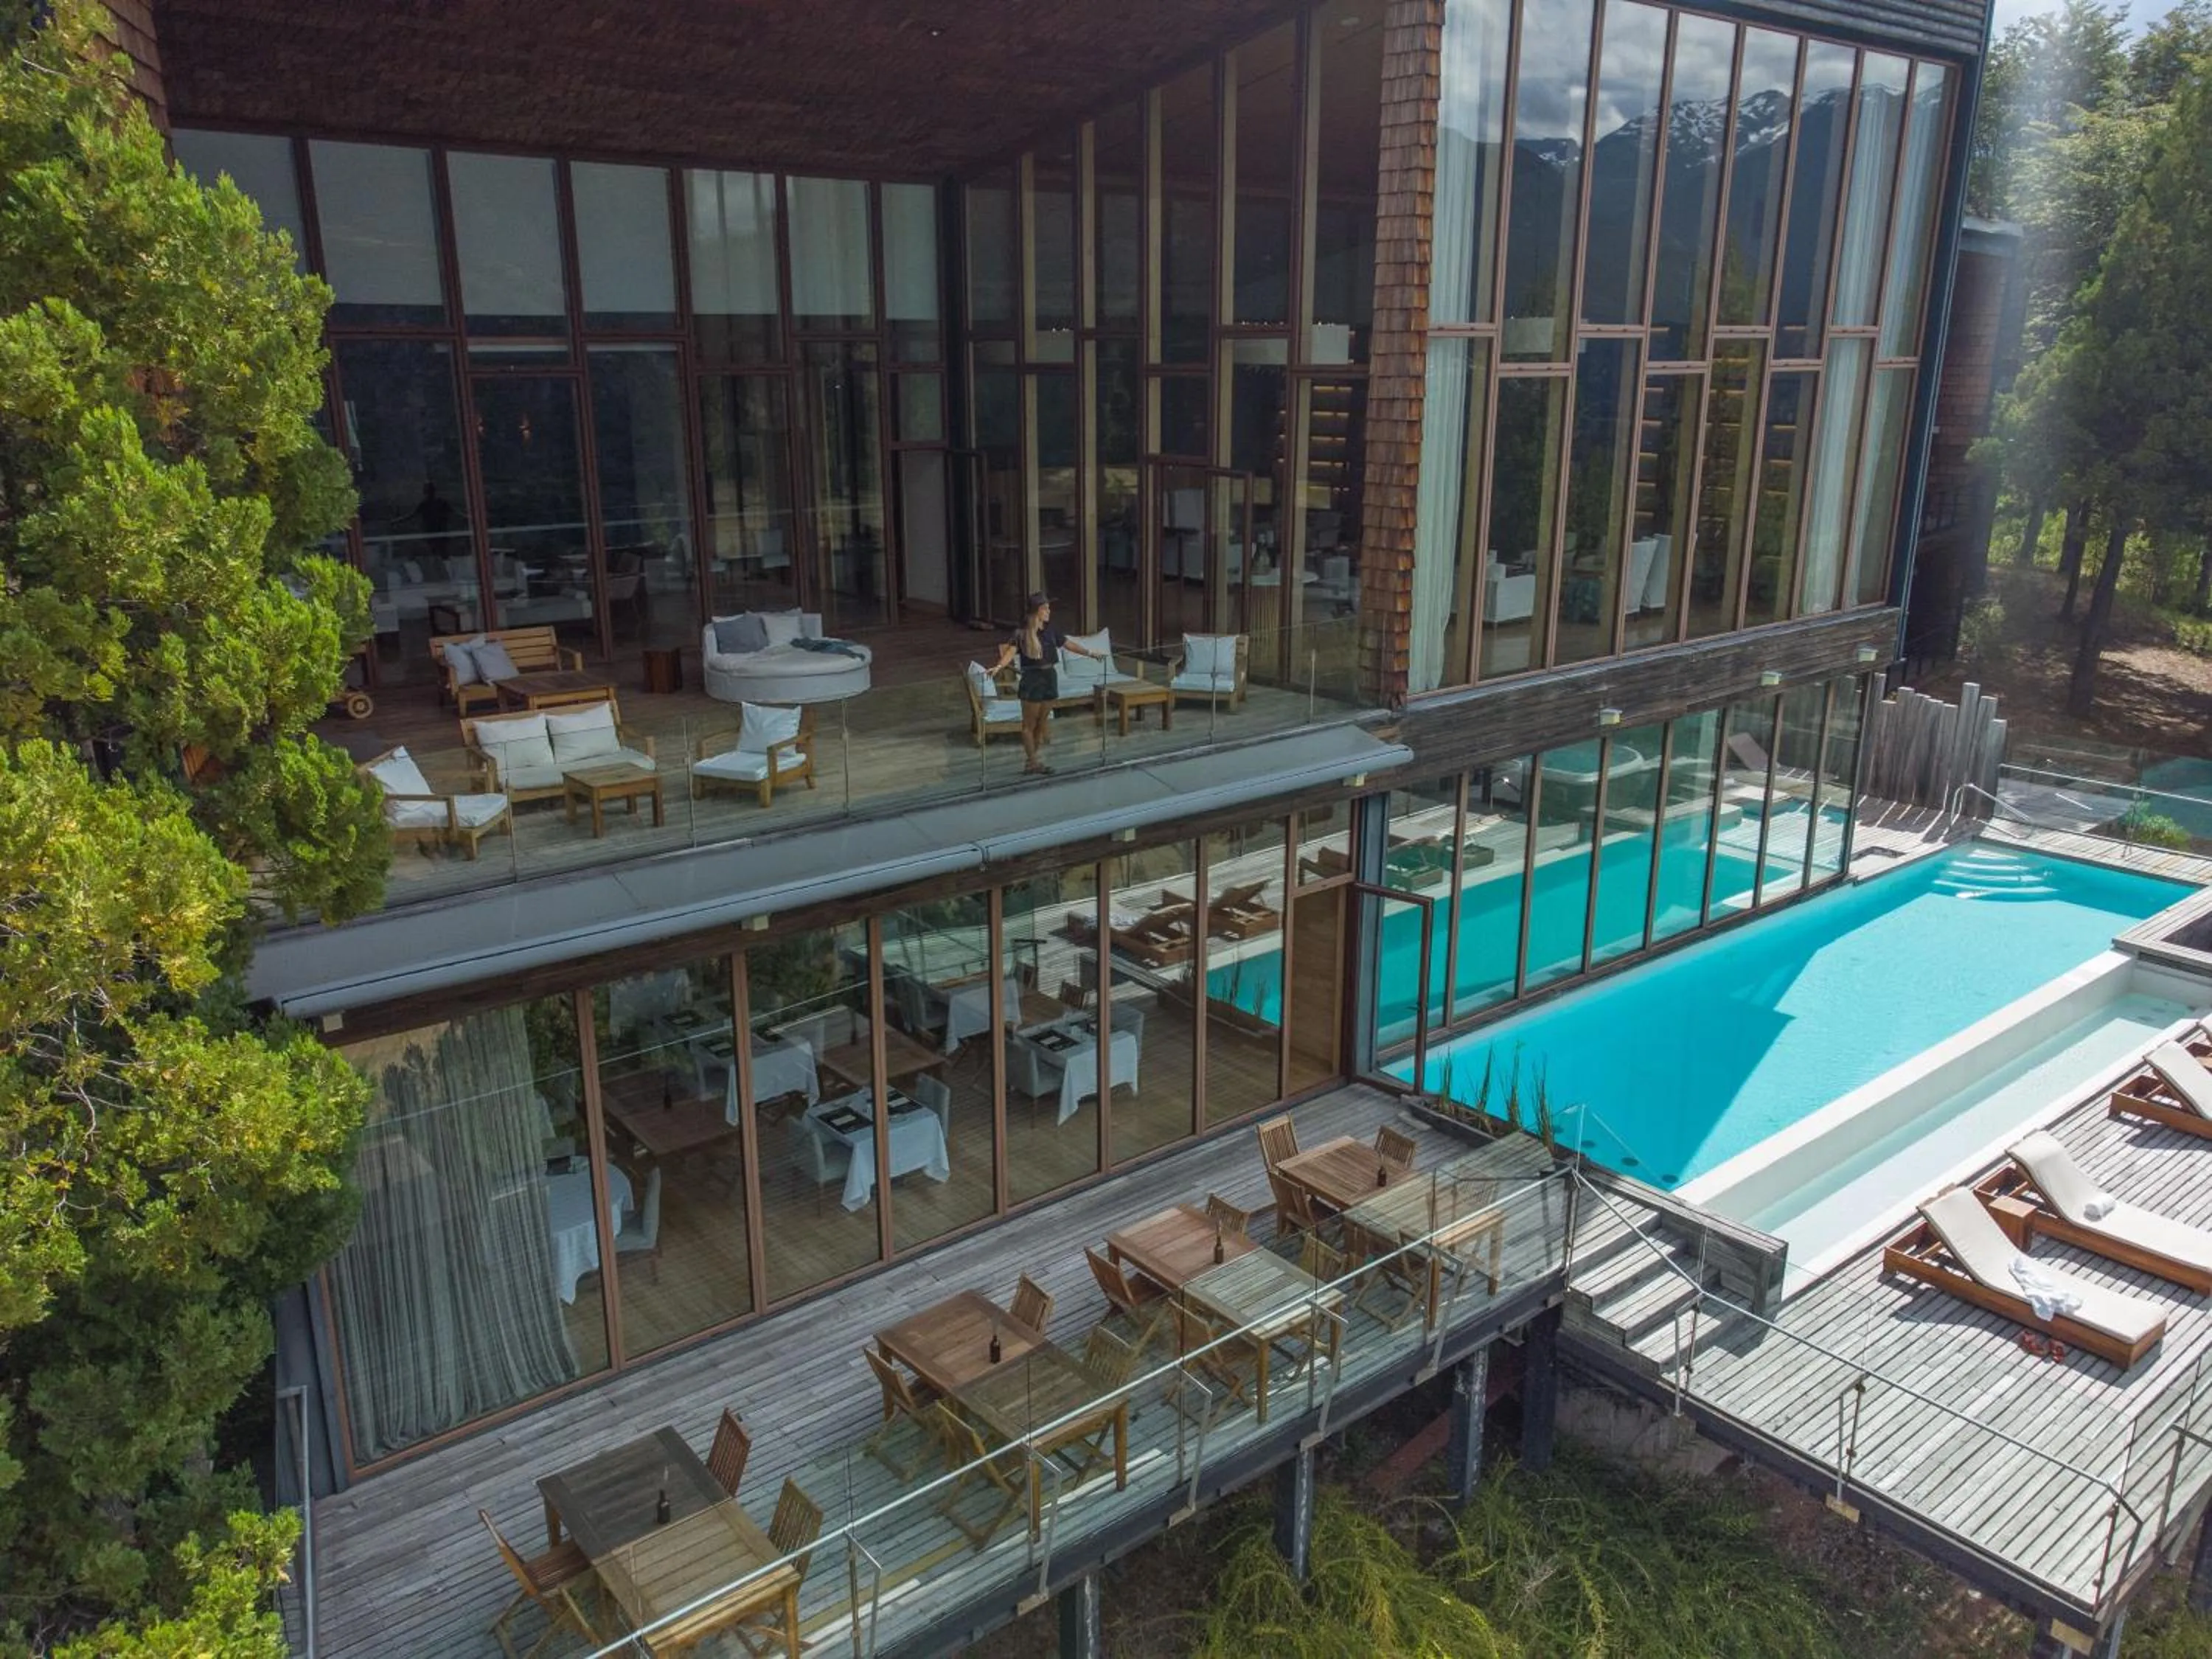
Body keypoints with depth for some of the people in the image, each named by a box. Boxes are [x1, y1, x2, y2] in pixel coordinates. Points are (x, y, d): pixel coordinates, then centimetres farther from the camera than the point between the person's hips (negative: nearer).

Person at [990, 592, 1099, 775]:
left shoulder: (1050, 630, 5)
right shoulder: (1022, 633, -13)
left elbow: (1069, 644, 17)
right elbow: (1011, 651, -26)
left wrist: (1091, 653, 21)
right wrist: (998, 666, -44)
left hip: (1049, 678, 6)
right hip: (1031, 680, -6)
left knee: (1042, 722, 11)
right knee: (1029, 724, 3)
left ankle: (1037, 761, 21)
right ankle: (1032, 762, 12)